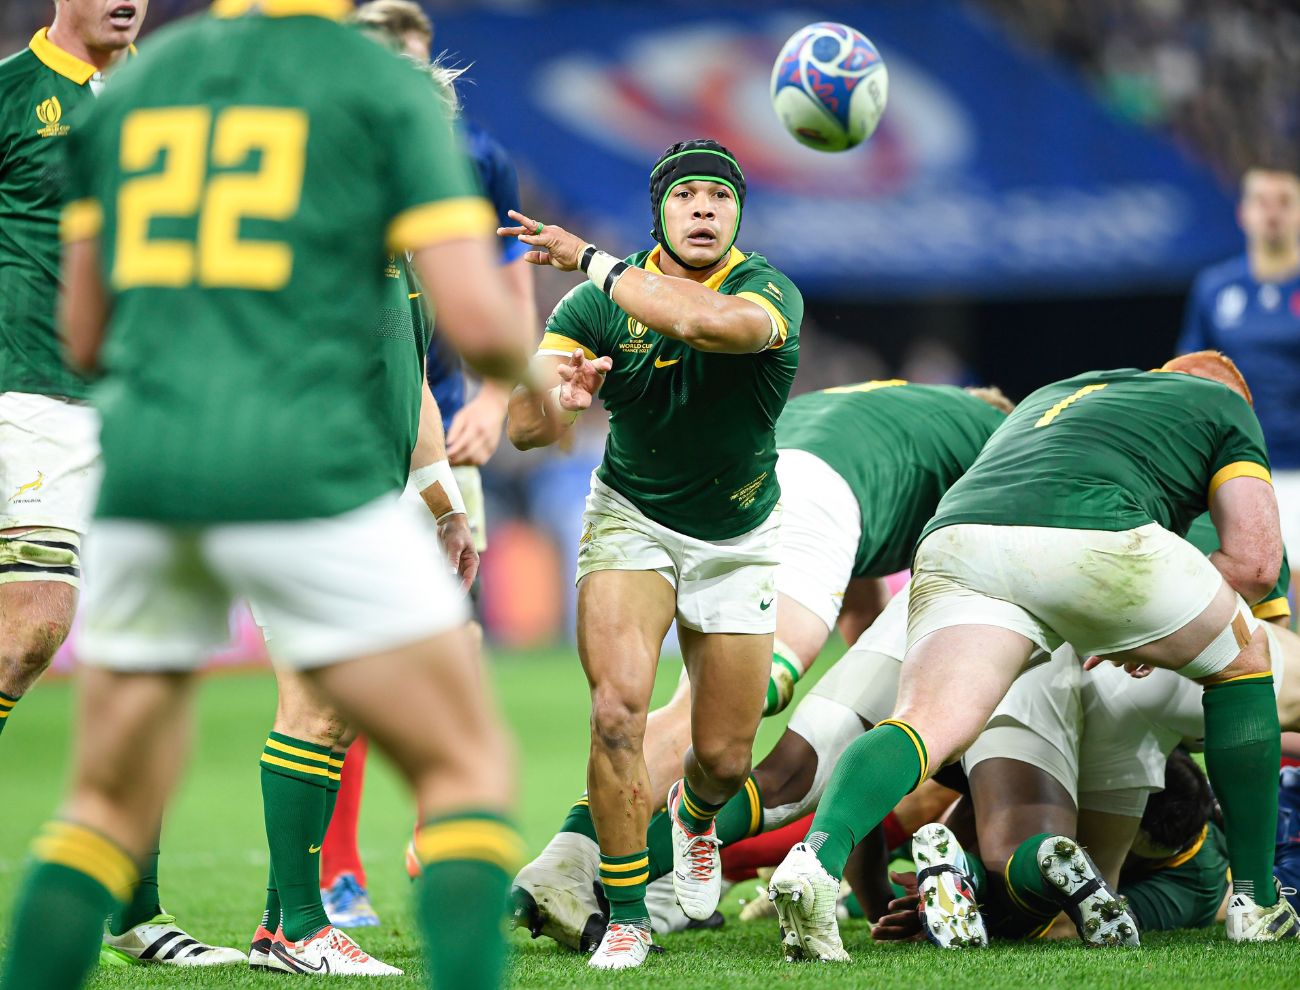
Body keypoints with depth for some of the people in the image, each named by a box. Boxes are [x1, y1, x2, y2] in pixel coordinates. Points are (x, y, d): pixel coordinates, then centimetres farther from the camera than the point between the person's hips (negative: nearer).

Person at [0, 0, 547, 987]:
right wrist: (519, 360, 18)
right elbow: (476, 320, -6)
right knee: (470, 772, 6)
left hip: (139, 486, 5)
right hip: (301, 480, -4)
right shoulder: (394, 89, 3)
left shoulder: (131, 85, 17)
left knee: (112, 807, 19)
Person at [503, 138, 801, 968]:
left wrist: (592, 260, -37)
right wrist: (550, 394, -45)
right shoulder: (598, 303, -14)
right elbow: (525, 429, -21)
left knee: (724, 758, 5)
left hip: (739, 540, 0)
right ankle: (626, 915, -9)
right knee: (618, 710, -23)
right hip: (632, 520, 0)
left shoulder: (771, 294, -20)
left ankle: (695, 816, 44)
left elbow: (706, 319, -45)